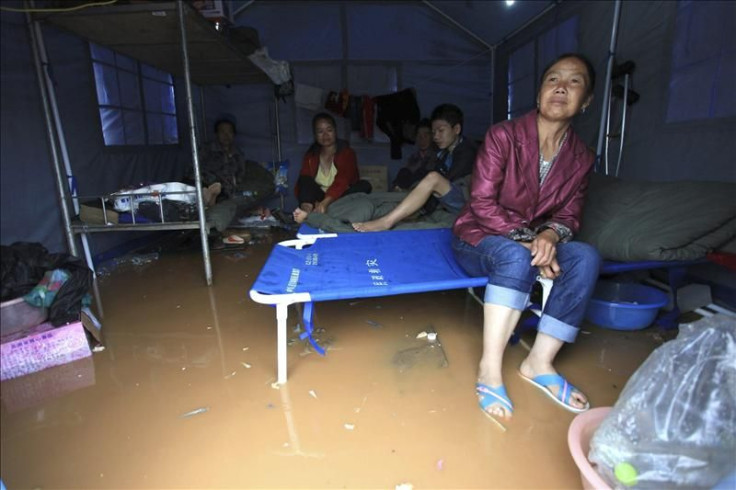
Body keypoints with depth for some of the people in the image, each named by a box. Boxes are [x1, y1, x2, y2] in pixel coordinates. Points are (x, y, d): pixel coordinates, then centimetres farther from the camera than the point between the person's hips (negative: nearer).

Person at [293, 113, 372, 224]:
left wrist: (325, 202, -40)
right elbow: (302, 183, -5)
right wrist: (309, 202, -29)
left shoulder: (347, 152, -3)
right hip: (319, 198, 2)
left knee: (364, 185, -28)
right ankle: (307, 210, -49)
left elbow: (341, 182, -21)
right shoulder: (311, 155, 7)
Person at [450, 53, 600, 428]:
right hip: (478, 239, -4)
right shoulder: (503, 135, -13)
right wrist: (527, 240, -27)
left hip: (534, 241, 5)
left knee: (585, 257, -22)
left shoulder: (580, 158, 2)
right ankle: (489, 367, -30)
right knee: (517, 257, -36)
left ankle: (539, 361, -17)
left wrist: (549, 235, -22)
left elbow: (569, 214, 3)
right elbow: (482, 202, -18)